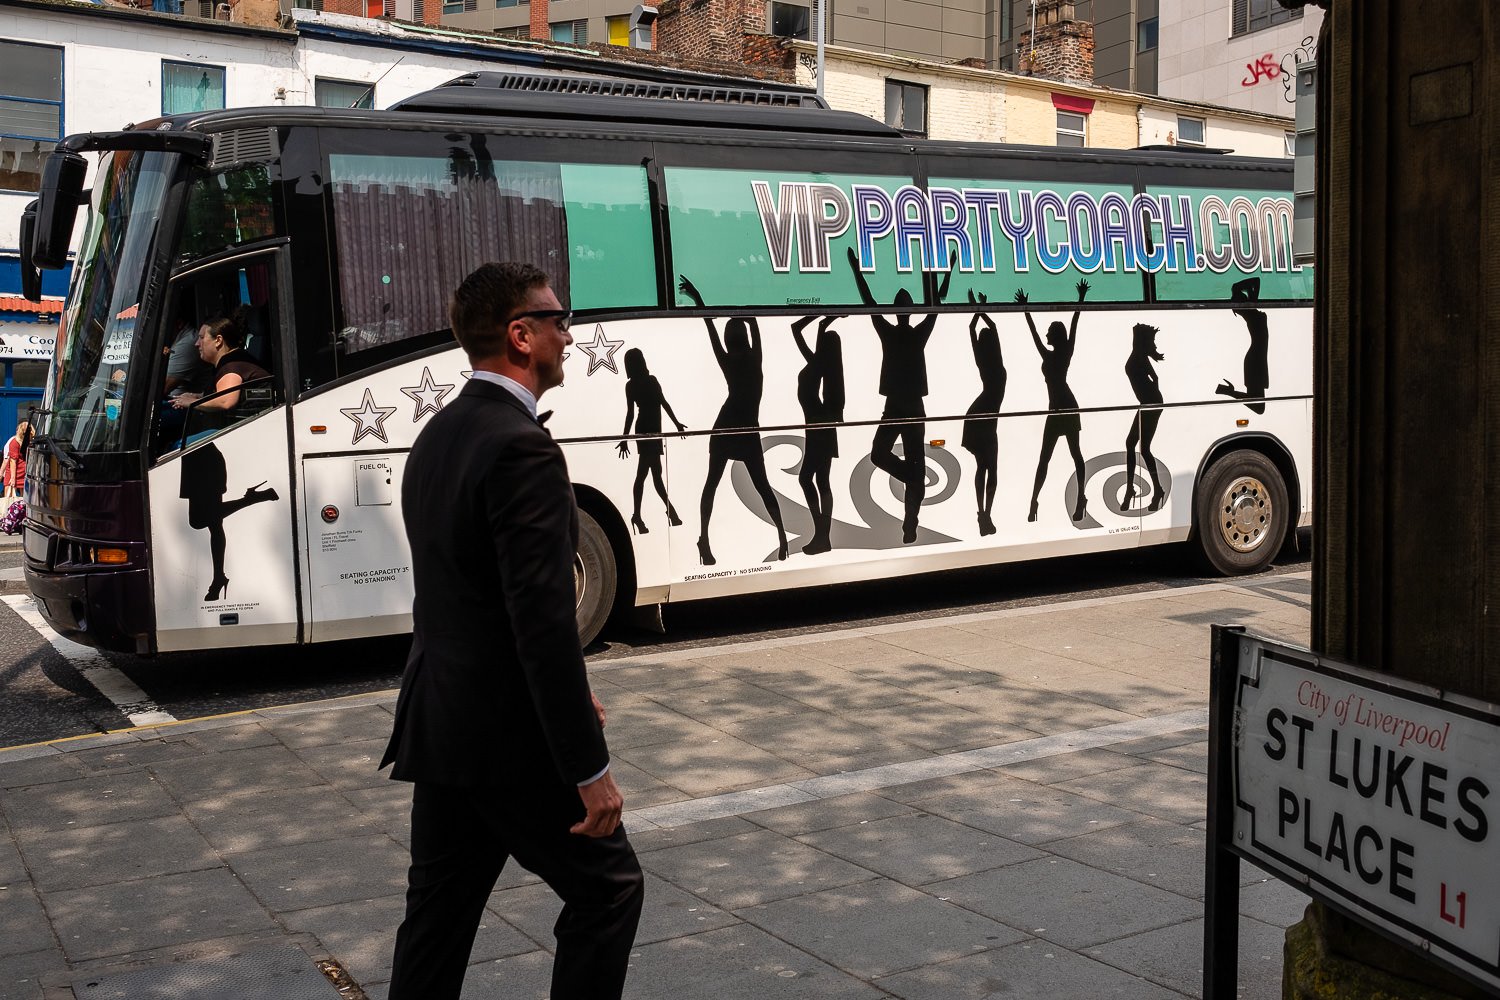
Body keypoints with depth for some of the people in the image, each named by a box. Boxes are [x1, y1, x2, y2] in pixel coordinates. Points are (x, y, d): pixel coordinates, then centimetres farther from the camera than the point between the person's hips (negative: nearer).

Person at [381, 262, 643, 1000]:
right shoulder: (522, 449, -20)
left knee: (440, 910, 16)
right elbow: (544, 622, -24)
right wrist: (590, 767, -19)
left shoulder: (439, 435, 10)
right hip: (510, 739, -9)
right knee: (607, 887, 8)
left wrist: (564, 696, 20)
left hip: (440, 725, 9)